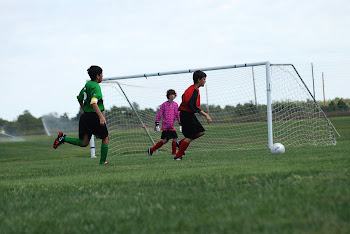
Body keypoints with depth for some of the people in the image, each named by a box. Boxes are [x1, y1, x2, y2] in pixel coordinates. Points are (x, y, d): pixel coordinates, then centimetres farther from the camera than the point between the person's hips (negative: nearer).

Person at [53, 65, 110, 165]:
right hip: (93, 116, -8)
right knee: (105, 138, 9)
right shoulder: (96, 86, -14)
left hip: (85, 116, 8)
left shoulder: (87, 84, 14)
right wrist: (101, 116, -34)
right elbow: (93, 102, -27)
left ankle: (64, 138, -7)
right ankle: (102, 162, 10)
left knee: (84, 143, 7)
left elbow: (79, 98, 26)